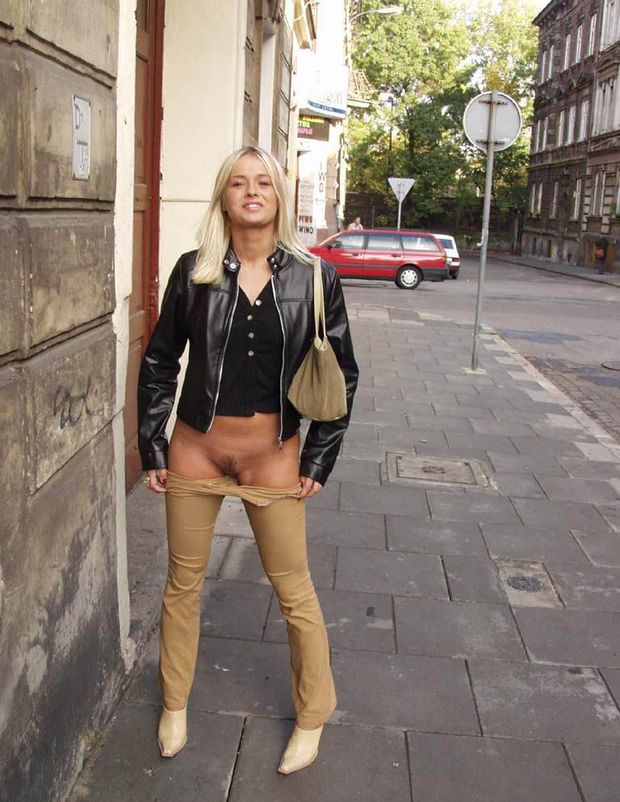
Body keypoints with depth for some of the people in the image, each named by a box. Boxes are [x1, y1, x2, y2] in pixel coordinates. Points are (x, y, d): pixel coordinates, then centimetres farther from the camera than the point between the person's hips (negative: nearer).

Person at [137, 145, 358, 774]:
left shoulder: (312, 276, -6)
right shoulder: (194, 270, -4)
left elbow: (342, 375, 1)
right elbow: (159, 362, 5)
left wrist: (318, 461, -1)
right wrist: (153, 450, 3)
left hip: (273, 458, -1)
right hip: (195, 452, 1)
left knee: (294, 593, 9)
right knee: (183, 582, 15)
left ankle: (311, 719, 32)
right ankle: (175, 705, 39)